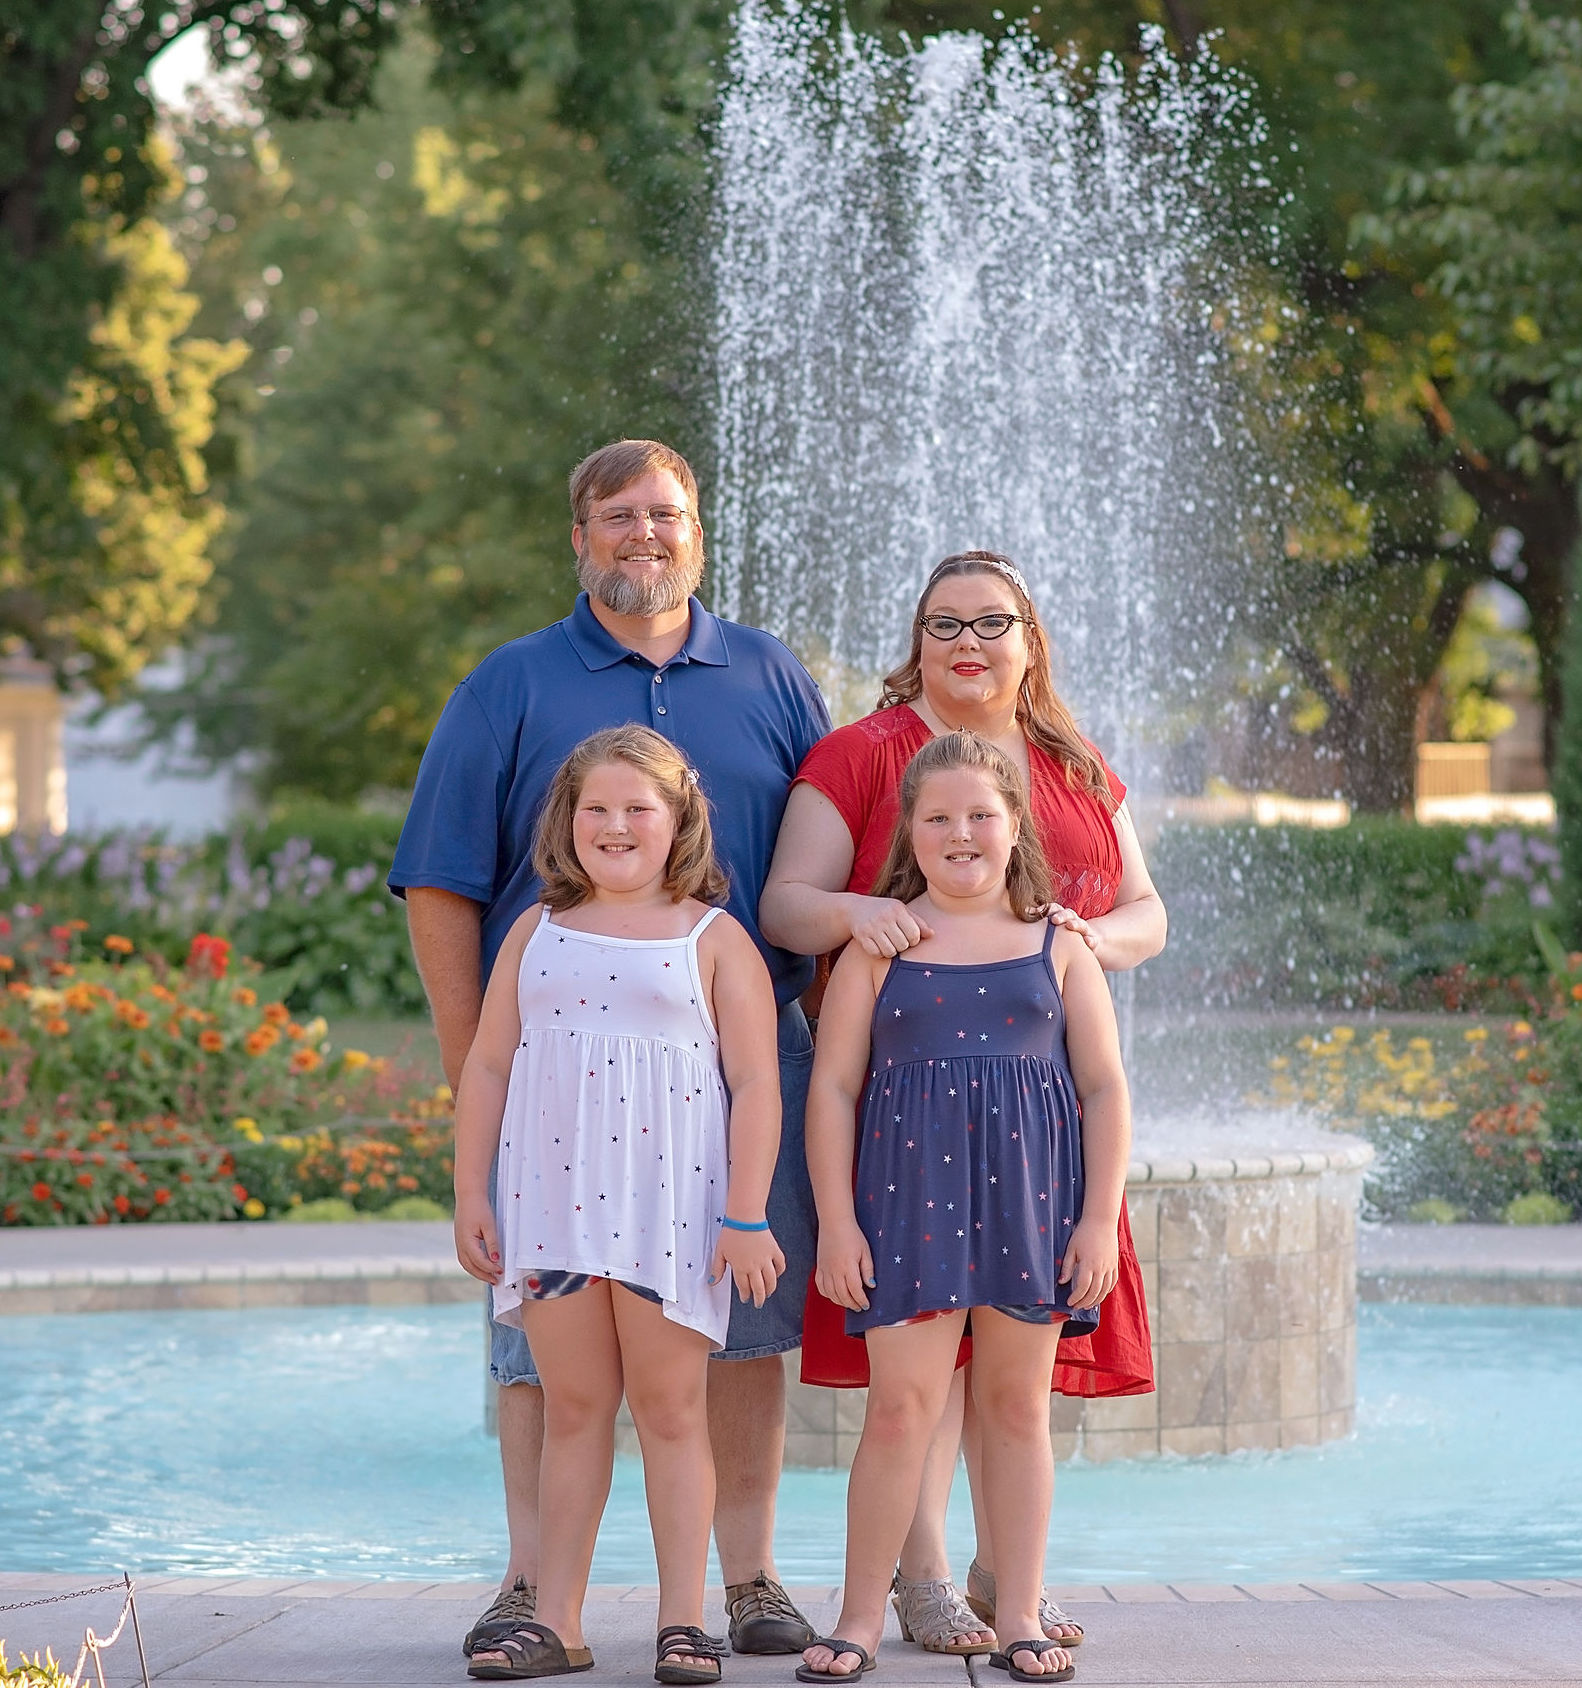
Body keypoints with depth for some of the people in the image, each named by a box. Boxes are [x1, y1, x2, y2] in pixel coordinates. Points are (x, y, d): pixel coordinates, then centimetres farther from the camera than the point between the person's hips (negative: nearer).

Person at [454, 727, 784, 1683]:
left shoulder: (714, 940, 0)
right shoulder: (538, 933, 10)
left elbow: (756, 1084, -3)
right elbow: (489, 1067, 12)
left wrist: (746, 1217, -9)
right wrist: (471, 1195, 7)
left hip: (668, 1202, -3)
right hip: (553, 1199, 3)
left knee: (670, 1406, 1)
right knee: (572, 1407, 7)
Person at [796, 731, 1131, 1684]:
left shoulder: (1058, 947, 7)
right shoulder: (879, 946, 3)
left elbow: (1106, 1089, 7)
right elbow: (834, 1085, 3)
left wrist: (1100, 1220, -1)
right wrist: (836, 1221, -4)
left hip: (1030, 1197, 2)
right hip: (911, 1193, -1)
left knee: (1018, 1402, 7)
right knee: (902, 1401, -6)